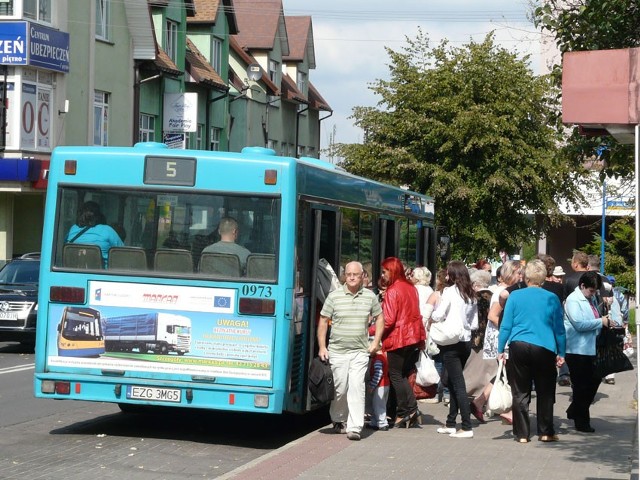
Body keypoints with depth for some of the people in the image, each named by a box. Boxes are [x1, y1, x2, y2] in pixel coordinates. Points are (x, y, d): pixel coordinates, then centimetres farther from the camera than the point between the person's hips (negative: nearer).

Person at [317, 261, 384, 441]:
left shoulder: (370, 296, 5)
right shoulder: (334, 296, -1)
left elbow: (379, 318, 17)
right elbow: (323, 321, 4)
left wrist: (376, 341, 7)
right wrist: (322, 347, -2)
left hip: (360, 352, 0)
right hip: (337, 351, 0)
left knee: (357, 387, -11)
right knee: (339, 388, 4)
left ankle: (354, 428, -11)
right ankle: (338, 421, 28)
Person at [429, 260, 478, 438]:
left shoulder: (450, 291, -10)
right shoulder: (471, 295, 11)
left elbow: (438, 315, -15)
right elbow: (475, 324, 12)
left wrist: (430, 323, 4)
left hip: (451, 342, -7)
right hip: (466, 341, 7)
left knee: (458, 384, -7)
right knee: (453, 382, 17)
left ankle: (467, 427, -10)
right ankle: (450, 424, 22)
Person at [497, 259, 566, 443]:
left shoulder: (515, 296, 2)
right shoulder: (552, 298, 3)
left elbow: (505, 326, 2)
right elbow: (559, 329, 6)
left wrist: (500, 350, 8)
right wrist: (561, 353, 13)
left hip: (518, 347, 0)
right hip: (544, 349, 0)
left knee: (520, 393, 7)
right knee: (545, 392, 11)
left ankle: (522, 433, 7)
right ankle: (546, 432, 13)